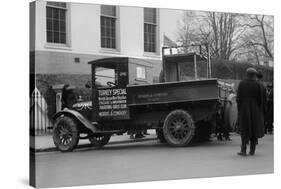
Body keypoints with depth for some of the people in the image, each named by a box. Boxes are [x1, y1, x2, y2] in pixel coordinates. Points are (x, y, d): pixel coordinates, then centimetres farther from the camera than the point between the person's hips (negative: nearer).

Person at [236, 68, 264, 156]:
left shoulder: (241, 84, -4)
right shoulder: (257, 84, -5)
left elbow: (238, 98, -5)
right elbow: (260, 99, -3)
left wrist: (239, 110, 4)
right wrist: (259, 110, 9)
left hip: (244, 109, 0)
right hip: (255, 109, 0)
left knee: (244, 130, 6)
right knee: (254, 129, 10)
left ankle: (243, 150, -4)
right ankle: (252, 150, 11)